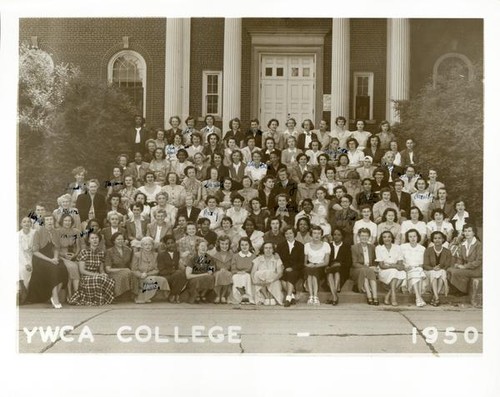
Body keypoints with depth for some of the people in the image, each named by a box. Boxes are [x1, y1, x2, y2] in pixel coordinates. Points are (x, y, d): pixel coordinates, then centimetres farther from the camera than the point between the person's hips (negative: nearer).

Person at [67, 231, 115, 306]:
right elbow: (82, 270, -8)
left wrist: (103, 274, -11)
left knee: (110, 280, -27)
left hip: (97, 277, 5)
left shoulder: (101, 253, 11)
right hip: (85, 278, -5)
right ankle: (97, 300, -13)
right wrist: (94, 274, -19)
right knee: (102, 279, -33)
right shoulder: (84, 252, -5)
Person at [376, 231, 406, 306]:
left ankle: (387, 296, -27)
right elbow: (381, 266, -8)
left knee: (403, 273, -31)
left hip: (396, 271, 3)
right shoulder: (378, 248, -2)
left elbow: (400, 263, 1)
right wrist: (394, 266, -23)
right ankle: (393, 297, -41)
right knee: (393, 271, -35)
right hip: (384, 273, -3)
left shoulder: (397, 247, 6)